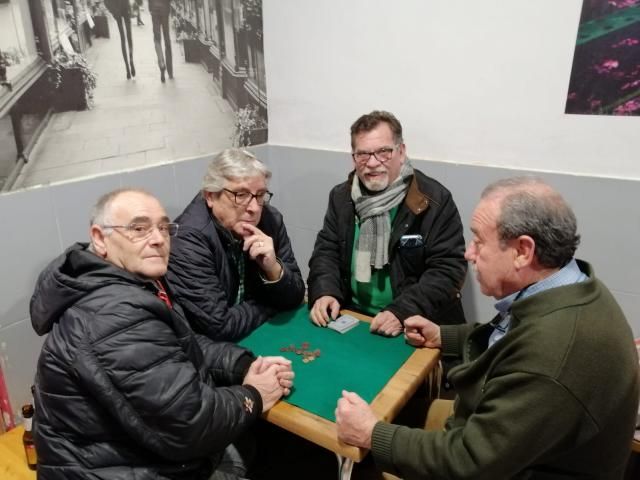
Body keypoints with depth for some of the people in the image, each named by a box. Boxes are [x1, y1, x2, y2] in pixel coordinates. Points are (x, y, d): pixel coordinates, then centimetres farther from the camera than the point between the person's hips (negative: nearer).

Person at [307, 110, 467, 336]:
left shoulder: (435, 199, -8)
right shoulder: (341, 196, 6)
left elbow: (448, 269, -11)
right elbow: (327, 251, 9)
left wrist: (402, 312, -23)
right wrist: (324, 292, -11)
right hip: (351, 317, 3)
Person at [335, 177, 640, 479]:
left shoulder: (552, 358, -38)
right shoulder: (567, 290, -8)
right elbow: (514, 341, 13)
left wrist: (372, 435, -20)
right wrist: (442, 336, 8)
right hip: (507, 449, 8)